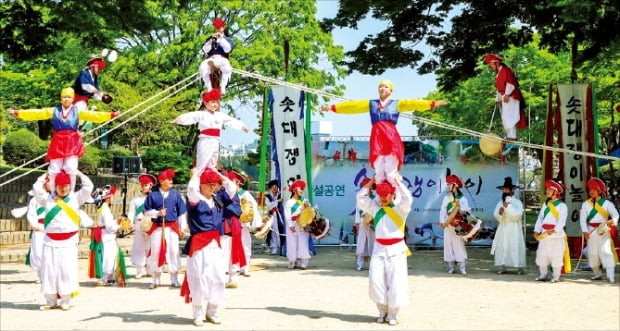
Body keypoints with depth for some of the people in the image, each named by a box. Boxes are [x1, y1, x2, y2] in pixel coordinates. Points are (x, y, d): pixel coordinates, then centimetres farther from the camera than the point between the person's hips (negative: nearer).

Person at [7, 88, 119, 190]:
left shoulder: (78, 111, 9)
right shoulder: (54, 111, 12)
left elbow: (93, 115, -1)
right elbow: (37, 113, 9)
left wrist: (111, 115, -14)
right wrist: (18, 113, 3)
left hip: (73, 143, -1)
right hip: (58, 142, 1)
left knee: (71, 169, -9)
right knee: (54, 170, 1)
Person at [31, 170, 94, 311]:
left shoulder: (76, 198, 6)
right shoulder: (48, 199, 8)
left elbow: (88, 187, -1)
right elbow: (36, 189, -1)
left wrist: (78, 173, 7)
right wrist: (45, 176, 10)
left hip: (69, 241, -2)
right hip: (50, 241, 2)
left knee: (67, 270, -4)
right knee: (49, 270, 3)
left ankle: (65, 301, 3)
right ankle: (51, 301, 10)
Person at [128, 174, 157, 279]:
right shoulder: (136, 199, 7)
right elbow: (131, 213, 3)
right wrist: (129, 223, -11)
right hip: (139, 225, 1)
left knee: (150, 248, 1)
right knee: (139, 247, 3)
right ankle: (140, 271, 9)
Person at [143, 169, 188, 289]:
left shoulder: (175, 194, 2)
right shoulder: (153, 195, -1)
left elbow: (181, 212, 6)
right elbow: (146, 212, 3)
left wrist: (182, 227, 6)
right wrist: (157, 213, -14)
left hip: (172, 227, 0)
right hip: (157, 228, 0)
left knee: (173, 252, 1)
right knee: (155, 252, 2)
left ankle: (174, 279, 13)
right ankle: (155, 279, 15)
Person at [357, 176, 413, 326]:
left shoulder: (400, 208, -2)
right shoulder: (375, 207, 9)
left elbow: (407, 199, -21)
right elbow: (361, 198, 3)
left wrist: (398, 181, -14)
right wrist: (371, 182, 2)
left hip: (396, 249, -3)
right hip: (379, 248, 3)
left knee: (395, 282, -4)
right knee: (376, 280, -3)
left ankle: (392, 314, 6)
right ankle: (382, 311, 11)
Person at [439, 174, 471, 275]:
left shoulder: (462, 198, 3)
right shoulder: (446, 198, 9)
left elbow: (467, 211, -1)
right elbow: (443, 210, 3)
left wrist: (459, 207, -17)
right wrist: (442, 221, -9)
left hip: (459, 226, -2)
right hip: (448, 225, 2)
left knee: (460, 245, -5)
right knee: (449, 244, 1)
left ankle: (462, 268, -4)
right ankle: (451, 267, 7)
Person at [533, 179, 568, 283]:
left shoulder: (562, 205, -6)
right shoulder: (545, 204, 14)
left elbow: (561, 221, -15)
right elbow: (540, 218, 12)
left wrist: (554, 230, -26)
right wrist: (537, 230, 1)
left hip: (557, 234, -6)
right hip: (544, 233, 6)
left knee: (556, 256, -2)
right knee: (542, 255, 7)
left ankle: (556, 276, 6)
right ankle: (542, 275, 17)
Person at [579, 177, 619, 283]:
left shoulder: (606, 203, 2)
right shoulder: (585, 204, 6)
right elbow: (582, 218, -1)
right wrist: (585, 231, -12)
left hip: (604, 230, -3)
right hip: (591, 231, 3)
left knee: (606, 251, -12)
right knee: (592, 253, 6)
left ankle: (610, 275, -14)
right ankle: (597, 273, 21)